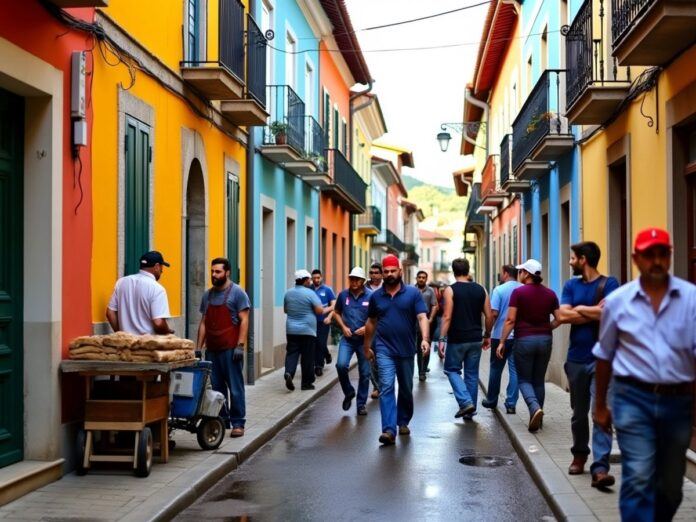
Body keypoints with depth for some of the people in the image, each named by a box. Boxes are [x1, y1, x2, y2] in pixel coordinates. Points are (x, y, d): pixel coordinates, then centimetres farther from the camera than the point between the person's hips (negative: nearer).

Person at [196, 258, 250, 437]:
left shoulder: (237, 293, -4)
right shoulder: (208, 295, 14)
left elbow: (244, 321, -8)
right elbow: (203, 323, 17)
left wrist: (240, 346, -15)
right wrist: (198, 347, 11)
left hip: (230, 349, -6)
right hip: (212, 349, 6)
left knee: (235, 388, -3)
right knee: (216, 387, 9)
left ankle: (238, 423, 2)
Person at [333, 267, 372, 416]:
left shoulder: (370, 296, -6)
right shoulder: (343, 295, 1)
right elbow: (336, 312, 15)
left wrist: (367, 327, -13)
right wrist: (343, 327, 0)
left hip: (364, 339, -1)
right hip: (347, 338, 1)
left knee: (365, 373, 5)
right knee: (341, 365, -19)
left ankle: (361, 404, 19)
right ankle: (349, 393, 7)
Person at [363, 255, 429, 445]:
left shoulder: (413, 293, -2)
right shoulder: (376, 296, 5)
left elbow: (422, 317, -9)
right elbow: (371, 322, 16)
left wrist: (425, 339, -25)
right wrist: (367, 346, 19)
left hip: (406, 350, 0)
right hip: (384, 350, 0)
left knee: (406, 389, 14)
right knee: (386, 388, -12)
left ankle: (403, 422, 35)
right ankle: (389, 430, -17)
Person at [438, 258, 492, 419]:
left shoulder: (451, 290, -9)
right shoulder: (480, 289, 4)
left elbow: (447, 317, -15)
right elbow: (489, 316, 5)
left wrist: (442, 339, -13)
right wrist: (487, 335, 17)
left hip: (457, 339, -4)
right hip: (475, 339, 4)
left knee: (452, 370, 10)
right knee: (472, 374, 12)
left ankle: (466, 402, -7)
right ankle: (470, 410, 17)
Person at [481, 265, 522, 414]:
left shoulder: (499, 290, -9)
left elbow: (493, 313, -14)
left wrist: (488, 332, -4)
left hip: (500, 335, -2)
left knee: (496, 369, 11)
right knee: (514, 370, 4)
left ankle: (491, 400, 23)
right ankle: (511, 404, 1)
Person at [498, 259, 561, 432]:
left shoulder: (518, 292, -9)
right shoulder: (550, 294, 4)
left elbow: (510, 320, -11)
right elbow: (558, 319, 3)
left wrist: (502, 342, -6)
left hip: (524, 340, -4)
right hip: (545, 340, 4)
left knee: (524, 379, 5)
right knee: (539, 380, 15)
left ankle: (535, 408, -20)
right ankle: (538, 418, 19)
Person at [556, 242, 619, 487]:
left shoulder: (609, 284, -3)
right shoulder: (571, 285, 9)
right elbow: (563, 315, -5)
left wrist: (580, 308, -6)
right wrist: (595, 312, -10)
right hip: (576, 359, 5)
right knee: (579, 413, 16)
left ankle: (600, 468, -14)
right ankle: (580, 454, 34)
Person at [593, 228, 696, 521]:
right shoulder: (617, 301, 1)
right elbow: (604, 356, 11)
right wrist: (600, 406, 14)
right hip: (634, 398, -1)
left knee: (671, 484, 16)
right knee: (638, 480, -9)